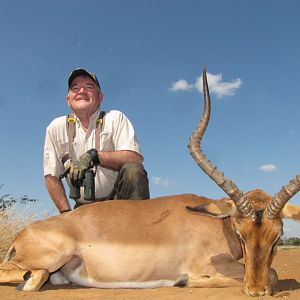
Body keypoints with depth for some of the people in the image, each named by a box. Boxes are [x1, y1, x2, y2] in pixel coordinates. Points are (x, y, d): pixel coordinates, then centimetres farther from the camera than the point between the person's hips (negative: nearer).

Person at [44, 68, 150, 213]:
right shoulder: (56, 127, 1)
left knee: (133, 170, -28)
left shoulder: (115, 118, -4)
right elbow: (51, 176, 2)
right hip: (84, 207, 1)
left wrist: (94, 156, -27)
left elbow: (135, 158, -17)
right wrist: (66, 213, -7)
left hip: (119, 198, -1)